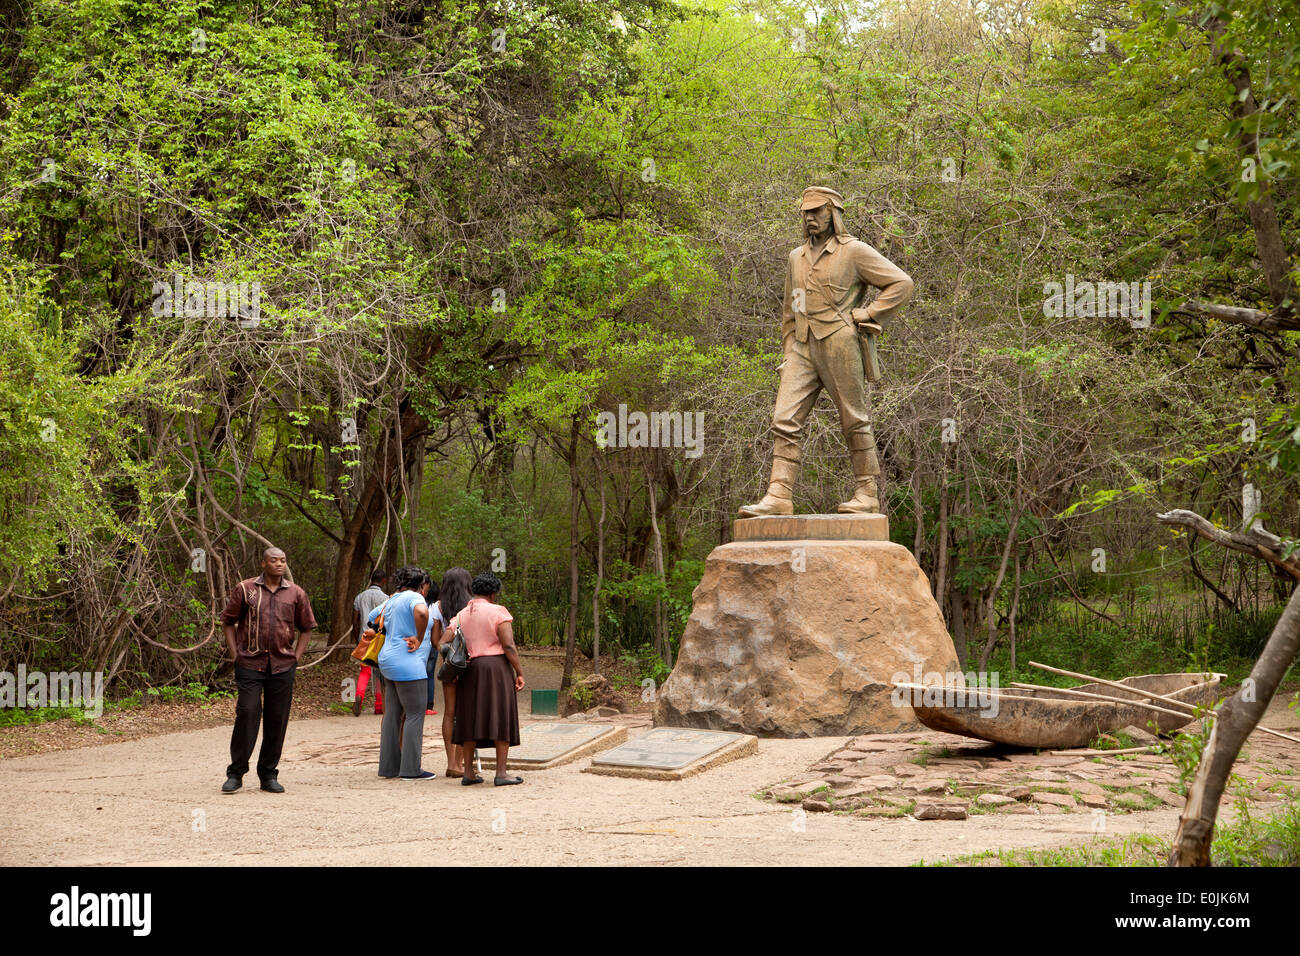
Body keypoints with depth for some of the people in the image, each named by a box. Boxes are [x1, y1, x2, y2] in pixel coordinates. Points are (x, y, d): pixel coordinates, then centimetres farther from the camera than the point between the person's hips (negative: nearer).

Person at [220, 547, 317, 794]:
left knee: (277, 720, 3)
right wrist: (235, 655, 1)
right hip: (250, 663, -2)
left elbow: (307, 628, 18)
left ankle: (268, 775, 13)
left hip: (283, 666, 2)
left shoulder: (296, 594, 10)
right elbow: (227, 622, 10)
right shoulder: (245, 589, 5)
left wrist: (296, 658, 7)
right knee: (247, 713, -10)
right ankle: (235, 773, -1)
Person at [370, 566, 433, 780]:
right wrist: (419, 639, -20)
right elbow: (422, 612, -32)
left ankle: (389, 766, 14)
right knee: (415, 714, -5)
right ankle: (411, 769, -6)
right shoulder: (414, 597, -10)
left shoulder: (390, 601, 17)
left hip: (389, 662, 9)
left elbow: (371, 618, 32)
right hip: (407, 664, -9)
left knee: (393, 714, 11)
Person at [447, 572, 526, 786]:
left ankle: (468, 773, 9)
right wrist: (520, 673, -9)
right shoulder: (497, 612, -6)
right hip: (497, 668, -5)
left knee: (471, 720, 10)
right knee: (500, 719, -2)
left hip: (469, 672, 5)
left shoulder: (460, 616, 9)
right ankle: (501, 774, -4)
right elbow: (508, 645, -13)